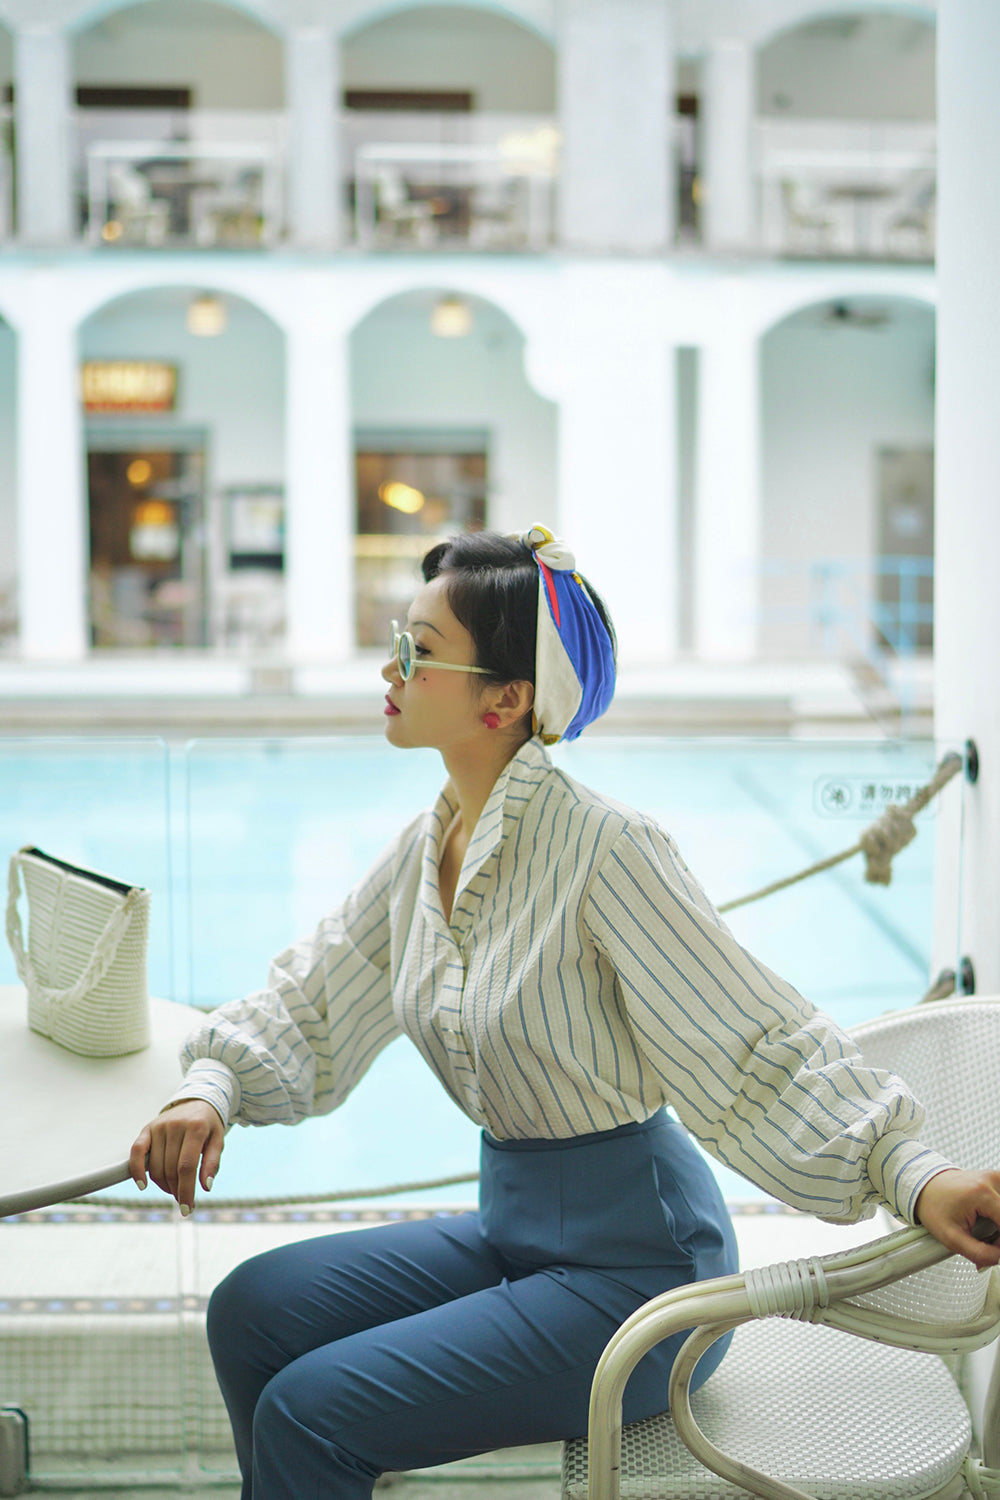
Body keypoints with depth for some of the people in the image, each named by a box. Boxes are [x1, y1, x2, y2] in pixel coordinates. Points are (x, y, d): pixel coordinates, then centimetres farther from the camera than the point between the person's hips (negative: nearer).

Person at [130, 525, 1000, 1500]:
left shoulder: (602, 850, -22)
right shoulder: (425, 850, 2)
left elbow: (762, 1048, -23)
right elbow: (307, 1005, 11)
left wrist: (913, 1173, -34)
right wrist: (210, 1089, -6)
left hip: (635, 1257, -7)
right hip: (510, 1228, 8)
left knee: (308, 1413, -13)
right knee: (249, 1312, 2)